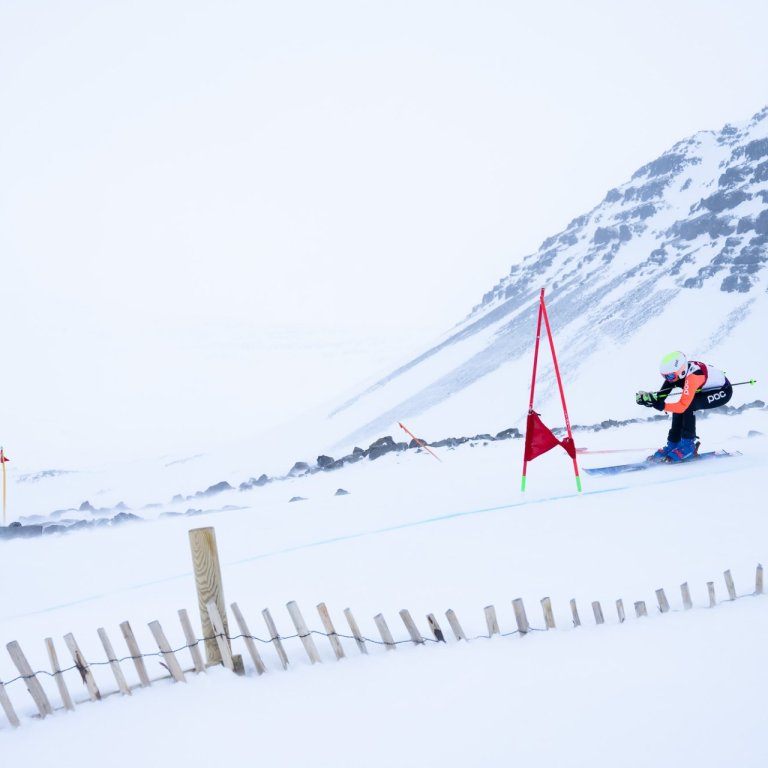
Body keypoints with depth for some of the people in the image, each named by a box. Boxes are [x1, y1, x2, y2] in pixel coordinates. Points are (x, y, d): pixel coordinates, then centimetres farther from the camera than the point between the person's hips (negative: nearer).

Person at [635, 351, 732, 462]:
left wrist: (660, 405, -46)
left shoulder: (692, 377, -36)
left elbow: (683, 405, -40)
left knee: (688, 406, -26)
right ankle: (673, 445, 4)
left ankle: (688, 445, -15)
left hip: (723, 391, -9)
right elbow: (662, 393, -6)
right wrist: (654, 399, -25)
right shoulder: (678, 371, -13)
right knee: (678, 408, -5)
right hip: (709, 389, 9)